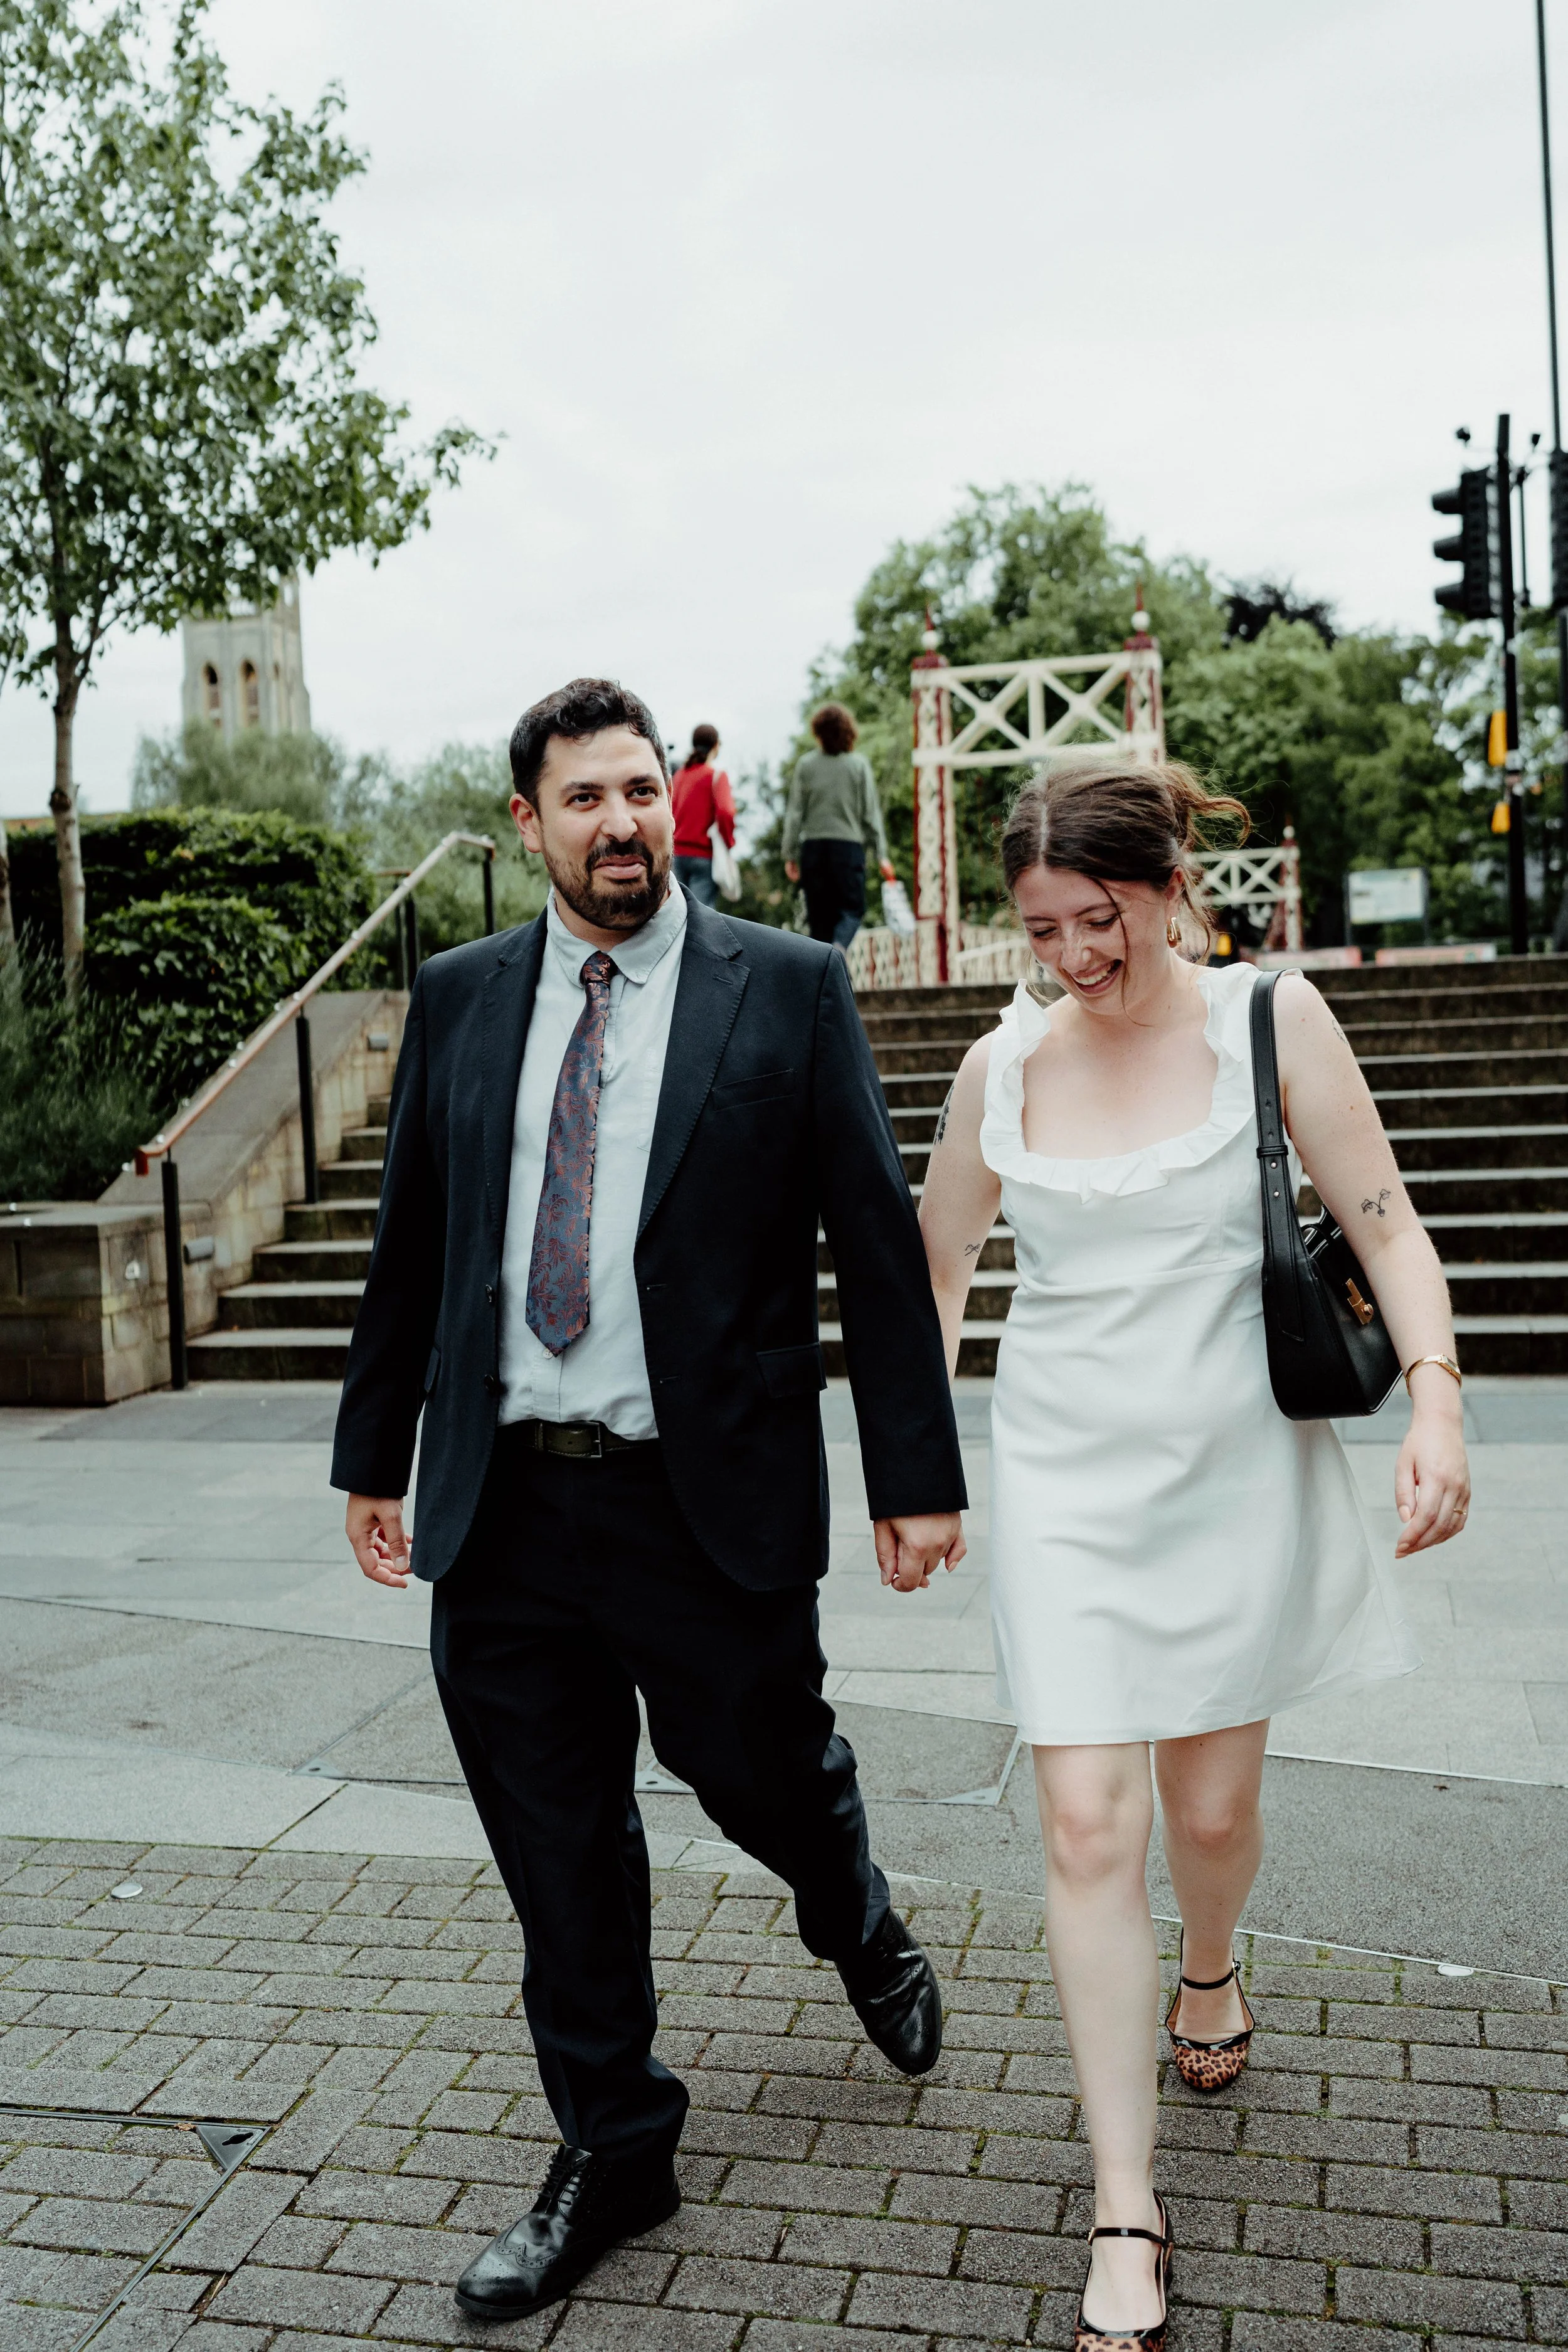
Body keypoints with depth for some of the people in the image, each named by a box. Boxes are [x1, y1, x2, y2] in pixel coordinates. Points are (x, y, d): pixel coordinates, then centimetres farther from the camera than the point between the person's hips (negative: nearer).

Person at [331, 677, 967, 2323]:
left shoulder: (788, 990, -3)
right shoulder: (457, 1000, 7)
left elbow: (878, 1242, -3)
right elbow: (409, 1246, 12)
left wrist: (914, 1476, -5)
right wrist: (375, 1450, 14)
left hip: (708, 1507, -3)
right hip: (501, 1509, 3)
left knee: (765, 1773, 14)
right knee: (557, 1857, 13)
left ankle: (860, 1931, 51)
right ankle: (611, 2154, 35)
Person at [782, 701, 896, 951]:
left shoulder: (806, 765, 1)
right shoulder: (859, 764, -2)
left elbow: (794, 813, 0)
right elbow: (871, 813, -2)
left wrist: (790, 855, 5)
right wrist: (881, 855, 2)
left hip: (813, 846, 2)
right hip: (849, 846, -2)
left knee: (820, 916, 9)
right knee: (852, 910, 5)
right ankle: (838, 947, -24)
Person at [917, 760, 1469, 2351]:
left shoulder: (1269, 1020, -6)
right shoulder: (1001, 1066, 0)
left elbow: (1381, 1222, -4)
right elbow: (938, 1268, 11)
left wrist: (1435, 1401, -18)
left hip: (1237, 1473, -1)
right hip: (1066, 1486, 1)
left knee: (1212, 1805, 13)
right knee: (1087, 1827, -4)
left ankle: (1210, 1976, 49)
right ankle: (1127, 2218, 8)